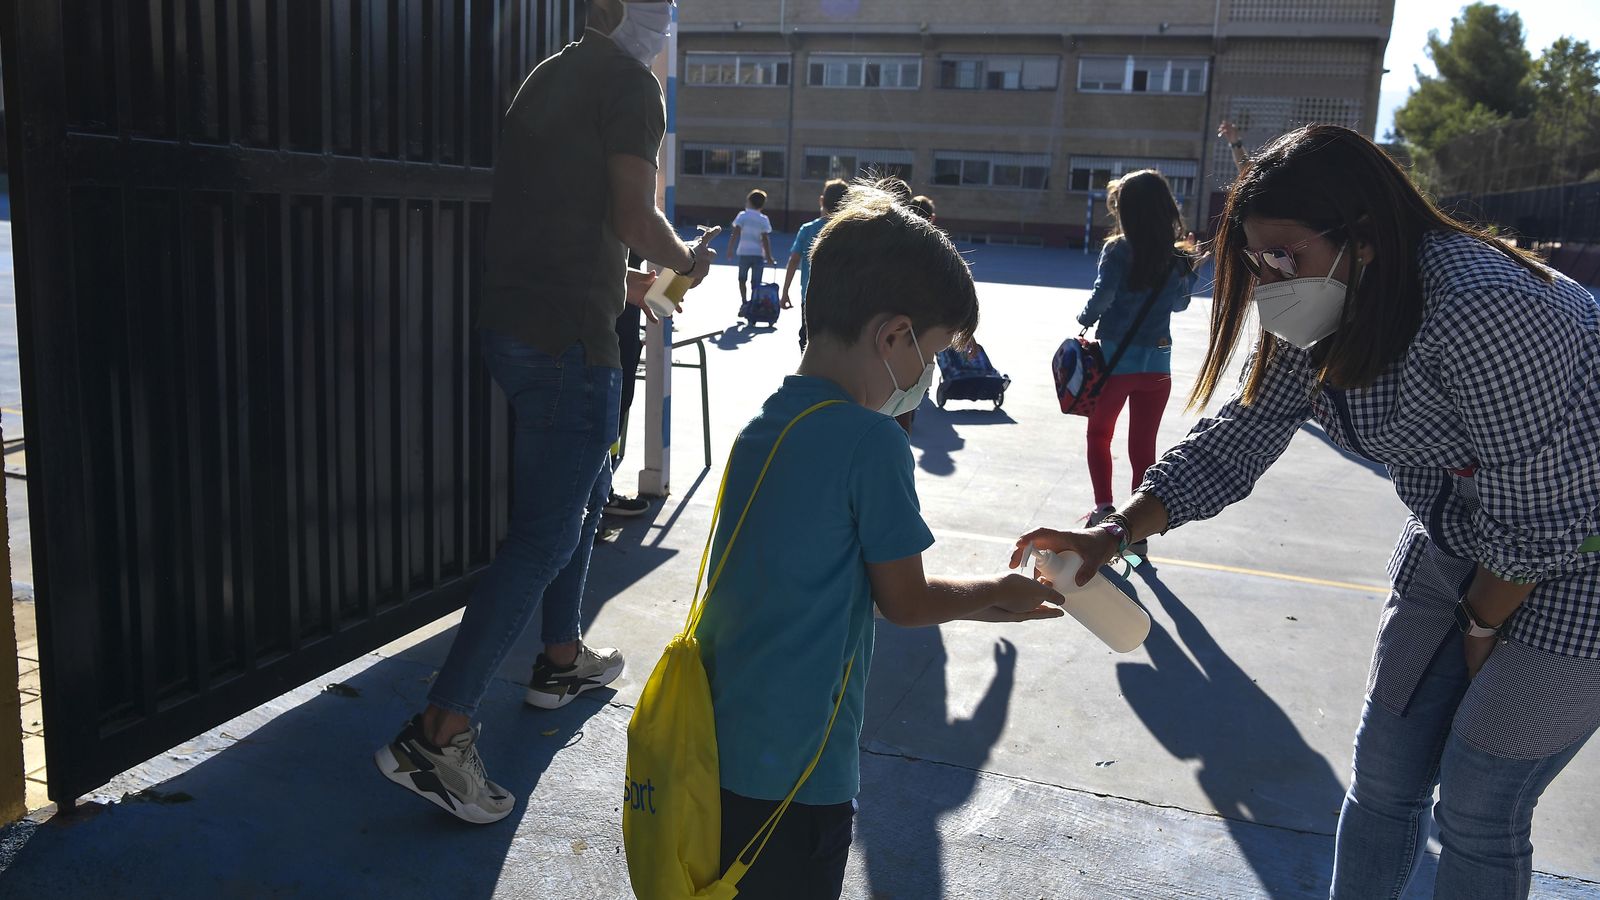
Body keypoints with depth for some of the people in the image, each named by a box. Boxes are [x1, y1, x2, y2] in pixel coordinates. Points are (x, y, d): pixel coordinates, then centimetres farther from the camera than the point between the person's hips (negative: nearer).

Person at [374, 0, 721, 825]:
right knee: (546, 535, -7)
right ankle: (437, 735, -7)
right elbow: (632, 219, -17)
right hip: (568, 336, -10)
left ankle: (562, 660, 36)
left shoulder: (552, 77, 19)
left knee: (583, 492, 24)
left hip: (514, 318, 10)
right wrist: (684, 260, 4)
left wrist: (638, 289, 32)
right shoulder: (630, 83, -8)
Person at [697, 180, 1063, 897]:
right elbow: (904, 602, -10)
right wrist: (997, 594, 9)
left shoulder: (763, 425, 4)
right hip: (794, 765, -7)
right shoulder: (873, 441, -20)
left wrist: (979, 599, 17)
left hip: (721, 739, 7)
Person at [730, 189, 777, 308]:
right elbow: (765, 239, -2)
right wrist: (769, 257, 0)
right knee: (756, 283, 3)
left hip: (744, 252, 0)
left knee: (742, 279, 15)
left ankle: (744, 302, 6)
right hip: (759, 254, 1)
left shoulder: (742, 216, 0)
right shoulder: (764, 219, 2)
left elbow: (735, 234, -8)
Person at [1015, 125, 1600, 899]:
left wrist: (1482, 627, -9)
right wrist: (1112, 534, -15)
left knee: (1477, 809, 0)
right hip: (1458, 537, 7)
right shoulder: (1319, 314, -9)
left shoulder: (1480, 313, -34)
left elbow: (1536, 517, -26)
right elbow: (1238, 440, -4)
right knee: (1384, 770, 10)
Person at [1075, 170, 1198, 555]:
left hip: (1115, 358, -3)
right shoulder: (1180, 259, 1)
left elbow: (1101, 297, -22)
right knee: (1144, 447, 11)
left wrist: (1085, 318, -3)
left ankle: (1104, 506, 10)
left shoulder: (1118, 251, -12)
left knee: (1099, 434, 20)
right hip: (1157, 363, 3)